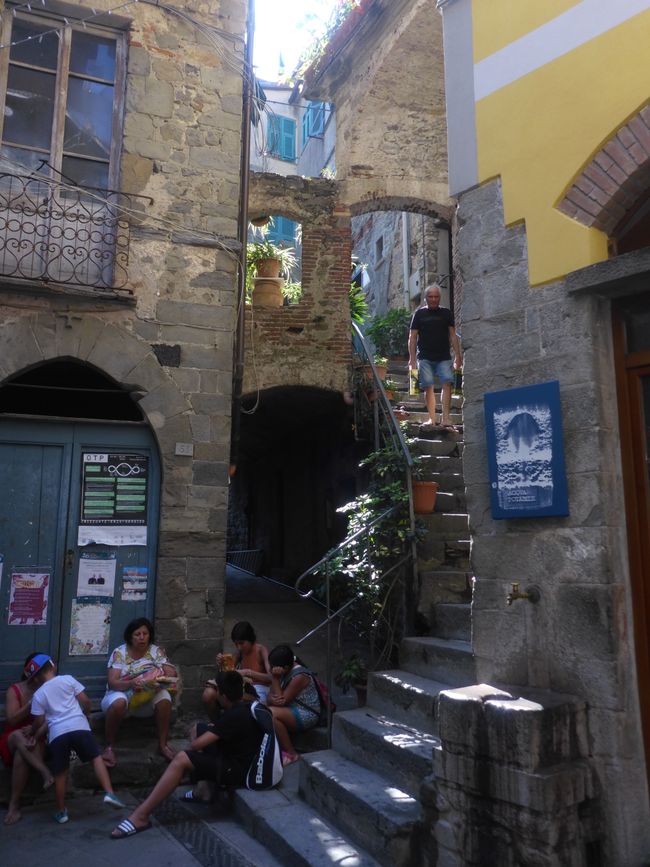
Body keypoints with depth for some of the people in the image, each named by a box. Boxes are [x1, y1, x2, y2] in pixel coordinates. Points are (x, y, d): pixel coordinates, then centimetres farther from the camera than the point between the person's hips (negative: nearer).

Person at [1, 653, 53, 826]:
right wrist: (31, 704, -27)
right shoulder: (14, 690, -3)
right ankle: (46, 772, -41)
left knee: (22, 755, -35)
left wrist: (36, 734, -29)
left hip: (37, 739, 0)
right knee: (19, 736, -36)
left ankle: (14, 804, -27)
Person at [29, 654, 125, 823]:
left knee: (60, 774, 12)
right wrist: (84, 715, 27)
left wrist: (32, 732, 32)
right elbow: (85, 701, 7)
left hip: (57, 733, 1)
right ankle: (109, 792, -7)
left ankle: (61, 812, 21)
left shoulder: (38, 695, 11)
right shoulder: (68, 679, 9)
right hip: (79, 727, -1)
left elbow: (39, 722, 9)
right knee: (96, 757, 7)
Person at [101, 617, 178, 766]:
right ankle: (110, 747, -19)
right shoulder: (119, 652, -8)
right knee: (118, 702, -37)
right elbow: (112, 682, -16)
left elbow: (172, 673, -10)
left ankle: (163, 744, -17)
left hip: (148, 696, 2)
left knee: (164, 697, -30)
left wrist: (162, 678, -34)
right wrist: (130, 683, -37)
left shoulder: (156, 651, -2)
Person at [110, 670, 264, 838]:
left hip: (237, 771, -10)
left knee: (182, 759, -20)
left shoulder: (233, 716, -24)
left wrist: (192, 744, -2)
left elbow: (197, 744, -21)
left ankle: (141, 816, -18)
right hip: (240, 757, 10)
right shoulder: (248, 706, 2)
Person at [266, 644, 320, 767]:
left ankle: (291, 753, -15)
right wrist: (272, 699, -23)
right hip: (292, 710, 9)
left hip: (307, 715, -9)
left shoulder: (299, 676, -22)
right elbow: (270, 697, 1)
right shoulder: (282, 672, 3)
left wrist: (275, 678, -24)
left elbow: (283, 701, -22)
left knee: (271, 714, -29)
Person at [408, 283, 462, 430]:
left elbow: (453, 335, 10)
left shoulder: (446, 313, 11)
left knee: (447, 383, -14)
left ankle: (445, 418, -18)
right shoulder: (419, 314, 7)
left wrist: (458, 355, 0)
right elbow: (412, 337, 4)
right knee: (428, 386, -3)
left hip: (444, 357, 1)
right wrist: (412, 359, -5)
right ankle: (432, 418, 4)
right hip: (425, 357, -1)